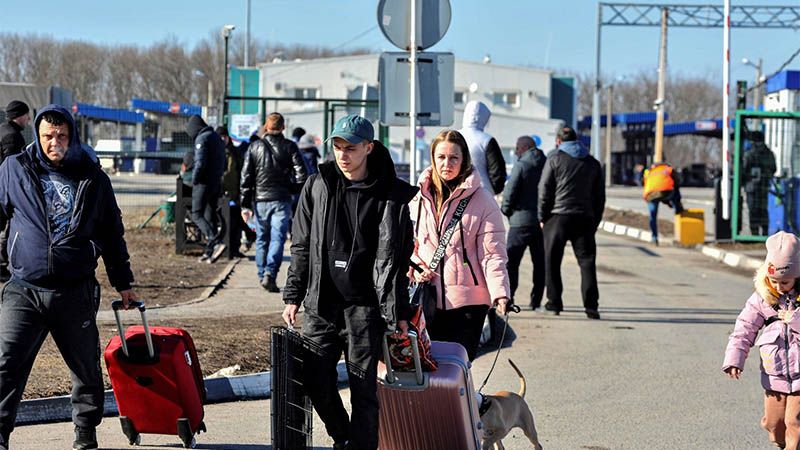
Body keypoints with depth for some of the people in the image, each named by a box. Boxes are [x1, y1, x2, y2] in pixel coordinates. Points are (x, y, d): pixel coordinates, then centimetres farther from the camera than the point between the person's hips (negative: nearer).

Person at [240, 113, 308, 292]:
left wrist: (245, 204, 3)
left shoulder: (255, 147, 3)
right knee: (277, 238, -4)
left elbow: (246, 177, 1)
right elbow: (301, 175, -7)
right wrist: (293, 189, 13)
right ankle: (270, 273, -21)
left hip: (260, 199, 2)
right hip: (281, 200, -2)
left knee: (261, 239, 13)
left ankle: (262, 275, 17)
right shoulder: (289, 147, -1)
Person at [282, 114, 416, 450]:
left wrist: (399, 312, -9)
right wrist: (293, 296, 9)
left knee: (363, 389, -2)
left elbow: (393, 257, -5)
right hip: (321, 303, 3)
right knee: (316, 383, 4)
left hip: (364, 306, -3)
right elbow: (302, 246, 13)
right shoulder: (318, 186, 7)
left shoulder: (390, 195, -3)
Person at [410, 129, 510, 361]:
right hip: (427, 299, 3)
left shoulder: (482, 201, -3)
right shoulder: (418, 198, 9)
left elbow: (493, 254, -6)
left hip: (467, 301, -3)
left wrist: (500, 293, -19)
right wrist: (415, 268, -2)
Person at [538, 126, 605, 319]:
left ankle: (554, 303, 3)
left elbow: (544, 190, -3)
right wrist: (595, 221, 17)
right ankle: (591, 305, -7)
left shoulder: (555, 159, 1)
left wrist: (542, 217, 3)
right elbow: (600, 195, 15)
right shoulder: (592, 163, 15)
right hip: (585, 219, 3)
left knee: (552, 261, 4)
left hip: (558, 217, -3)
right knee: (587, 261, 2)